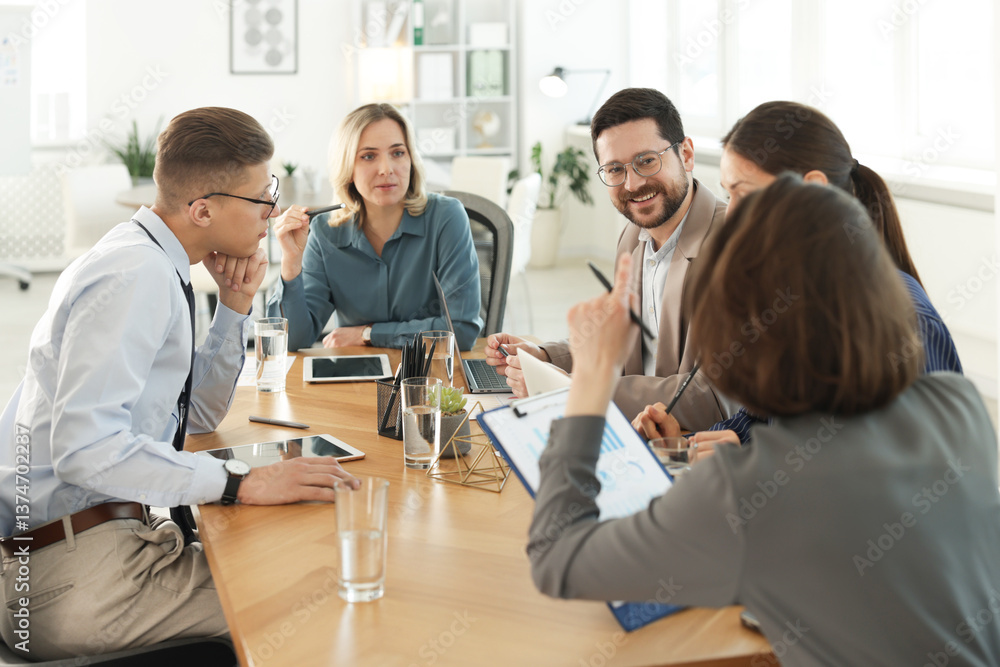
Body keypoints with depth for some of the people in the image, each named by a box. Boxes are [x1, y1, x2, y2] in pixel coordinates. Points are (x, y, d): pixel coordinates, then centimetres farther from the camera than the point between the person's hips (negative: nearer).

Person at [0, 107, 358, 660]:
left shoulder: (152, 264, 12)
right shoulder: (135, 277, -18)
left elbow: (198, 415, 22)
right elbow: (84, 447, -27)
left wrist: (235, 306, 9)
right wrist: (241, 484, -27)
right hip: (75, 569, -10)